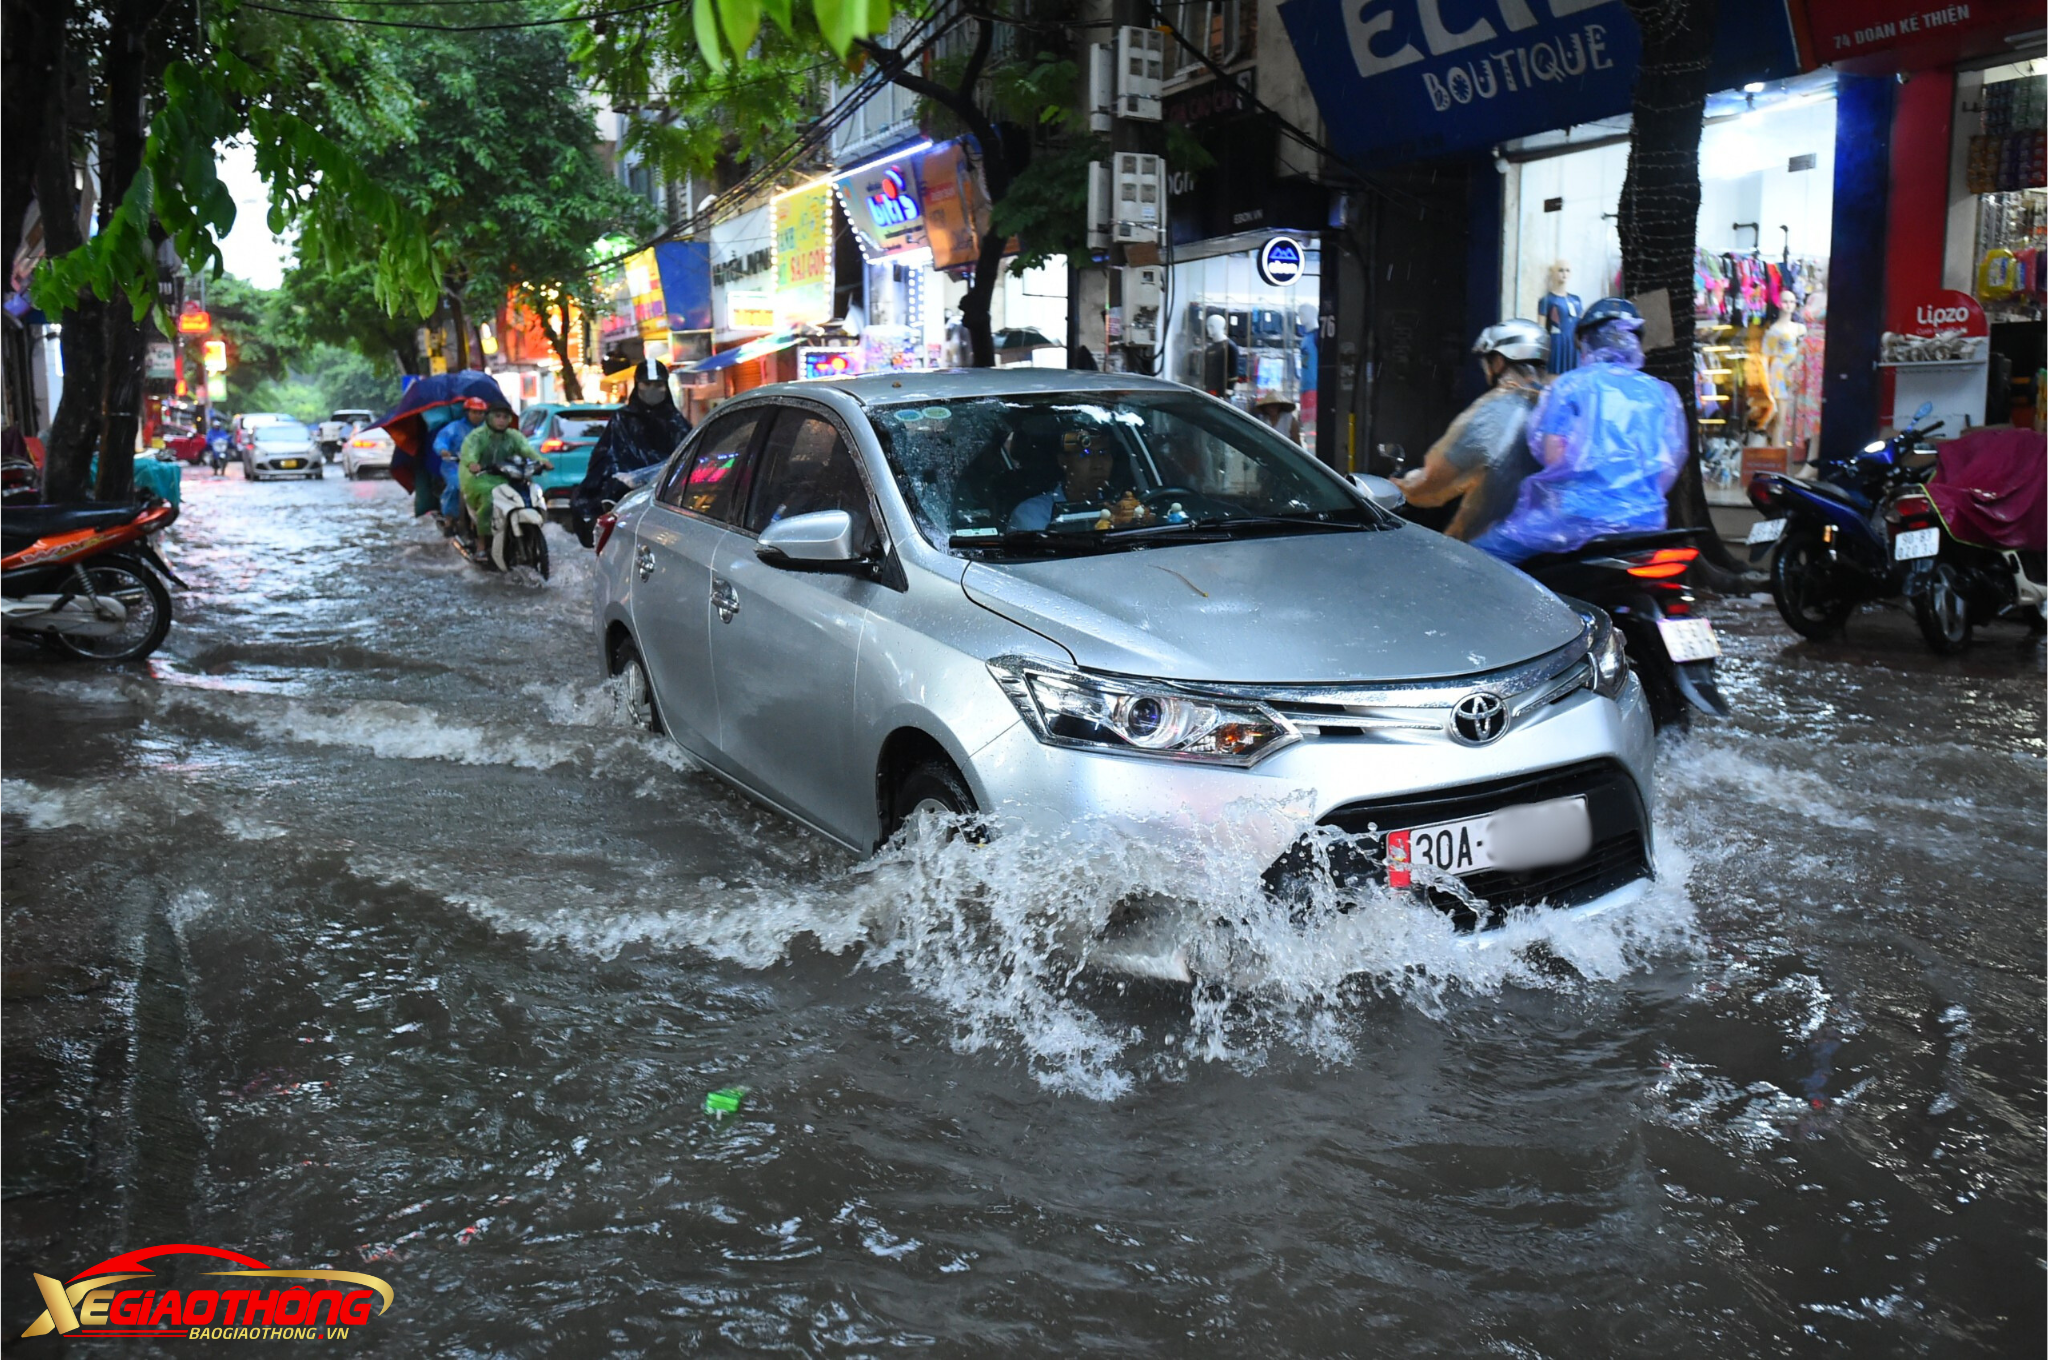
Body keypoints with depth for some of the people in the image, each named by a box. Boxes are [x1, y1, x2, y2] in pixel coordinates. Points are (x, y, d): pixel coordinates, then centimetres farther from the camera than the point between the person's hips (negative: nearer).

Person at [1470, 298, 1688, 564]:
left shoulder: (1569, 384, 4)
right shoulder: (1663, 393, 16)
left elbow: (1552, 455, -5)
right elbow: (1671, 466, 14)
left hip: (1580, 515, -5)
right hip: (1645, 521, 6)